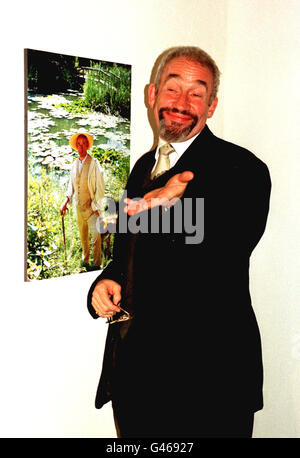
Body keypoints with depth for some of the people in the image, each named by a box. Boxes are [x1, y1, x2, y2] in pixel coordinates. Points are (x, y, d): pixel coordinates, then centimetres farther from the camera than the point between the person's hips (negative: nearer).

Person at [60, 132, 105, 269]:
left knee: (95, 235, -10)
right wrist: (66, 201, 5)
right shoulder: (74, 164, 8)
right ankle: (85, 262, 30)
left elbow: (100, 187, -10)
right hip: (79, 207, 6)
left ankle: (96, 264, -2)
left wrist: (96, 206, -13)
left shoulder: (94, 163, -9)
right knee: (83, 236, 16)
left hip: (92, 207, -6)